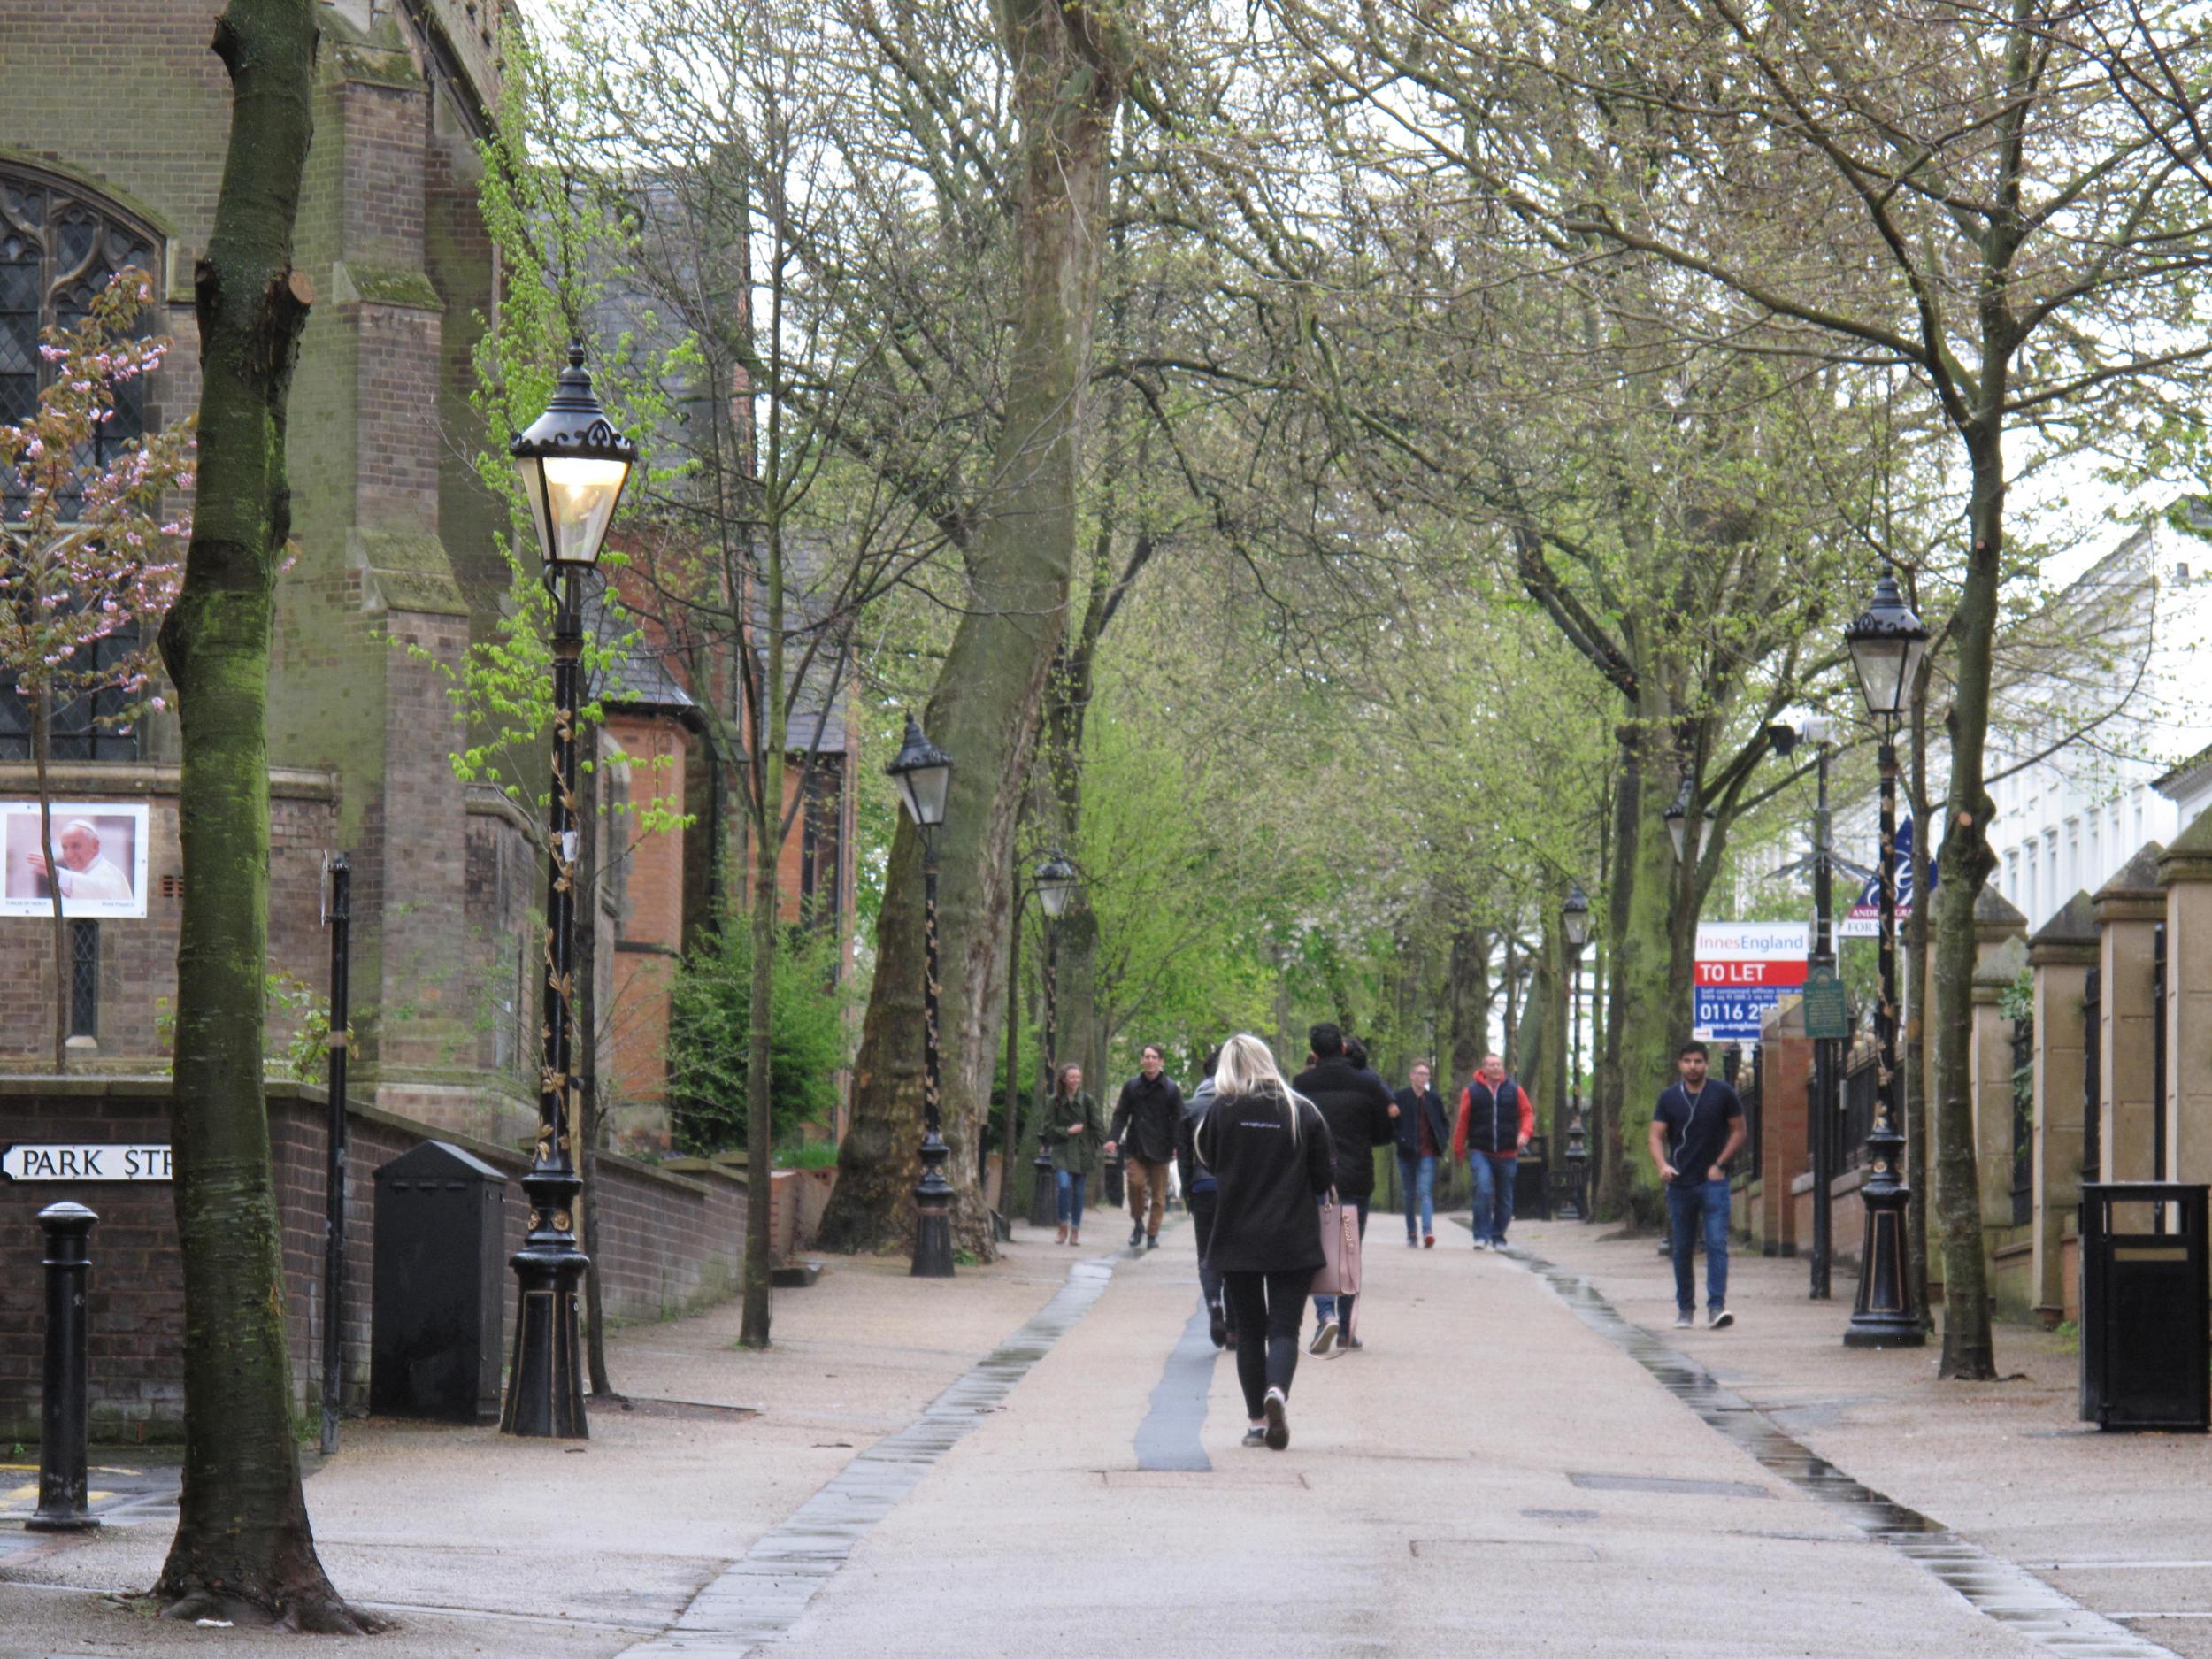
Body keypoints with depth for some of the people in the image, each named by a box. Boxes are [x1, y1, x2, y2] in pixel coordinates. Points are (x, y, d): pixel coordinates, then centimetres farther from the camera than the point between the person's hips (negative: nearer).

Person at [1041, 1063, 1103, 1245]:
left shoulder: (1087, 1101, 2)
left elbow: (1098, 1128, 5)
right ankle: (1064, 1227, -6)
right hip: (1061, 1151, -1)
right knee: (1064, 1185, -19)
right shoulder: (1055, 1102, 1)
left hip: (1082, 1152, 1)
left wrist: (1094, 1148, -3)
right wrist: (1068, 1131, -11)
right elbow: (1048, 1128, 1)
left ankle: (1075, 1231, 15)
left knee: (1078, 1191, 4)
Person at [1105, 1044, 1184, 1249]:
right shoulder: (1131, 1086, 4)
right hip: (1135, 1146, 0)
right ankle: (1138, 1222, 5)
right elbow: (1121, 1115, 6)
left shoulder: (1171, 1089, 1)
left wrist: (1178, 1145, -12)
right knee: (1136, 1182, -18)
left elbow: (1178, 1119, 1)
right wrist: (1113, 1138, -9)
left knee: (1158, 1194, 3)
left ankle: (1152, 1235, 13)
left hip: (1159, 1148, 0)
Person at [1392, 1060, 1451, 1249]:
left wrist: (1443, 1141, 3)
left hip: (1428, 1153, -1)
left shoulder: (1434, 1098, 6)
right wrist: (1399, 1139, -11)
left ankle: (1428, 1232, -27)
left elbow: (1444, 1122, 17)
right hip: (1407, 1153, 1)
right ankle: (1411, 1235, 19)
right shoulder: (1401, 1097, 1)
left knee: (1425, 1192, -15)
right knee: (1410, 1195, 9)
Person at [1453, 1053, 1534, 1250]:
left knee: (1504, 1197, 8)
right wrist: (1458, 1150, 6)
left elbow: (1527, 1113, 11)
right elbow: (1463, 1121, 4)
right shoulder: (1472, 1092, 0)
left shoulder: (1514, 1090, 5)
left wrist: (1525, 1132, -9)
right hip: (1480, 1153, -3)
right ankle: (1482, 1236, -15)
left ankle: (1498, 1238, 21)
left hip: (1507, 1154, 3)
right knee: (1483, 1190, -21)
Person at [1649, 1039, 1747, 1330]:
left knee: (1717, 1245, -14)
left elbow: (1738, 1131, 6)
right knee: (1682, 1251, 9)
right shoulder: (1669, 1097, 5)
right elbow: (1657, 1136, 3)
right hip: (1680, 1184, 2)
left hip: (1713, 1183, -2)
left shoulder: (1722, 1093, 0)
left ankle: (1716, 1307, -18)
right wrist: (1662, 1165, -17)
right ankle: (1684, 1308, 20)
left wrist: (1719, 1164, -4)